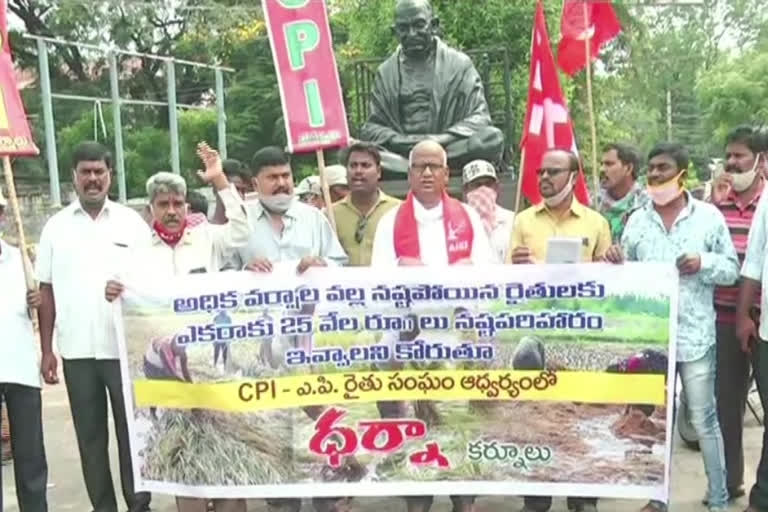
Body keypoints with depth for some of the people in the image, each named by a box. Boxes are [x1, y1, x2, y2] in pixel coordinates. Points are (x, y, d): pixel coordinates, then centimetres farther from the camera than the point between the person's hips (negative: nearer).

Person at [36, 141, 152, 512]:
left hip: (126, 347, -2)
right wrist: (46, 350, 3)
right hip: (76, 350, 2)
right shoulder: (56, 226, 6)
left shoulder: (132, 222, 2)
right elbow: (46, 291, 7)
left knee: (132, 430, 5)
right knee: (89, 434, 10)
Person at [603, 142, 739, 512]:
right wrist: (618, 266, -11)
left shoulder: (709, 216, -1)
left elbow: (732, 270, 3)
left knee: (704, 420, 5)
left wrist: (704, 263, -16)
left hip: (694, 336, -3)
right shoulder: (637, 220, 6)